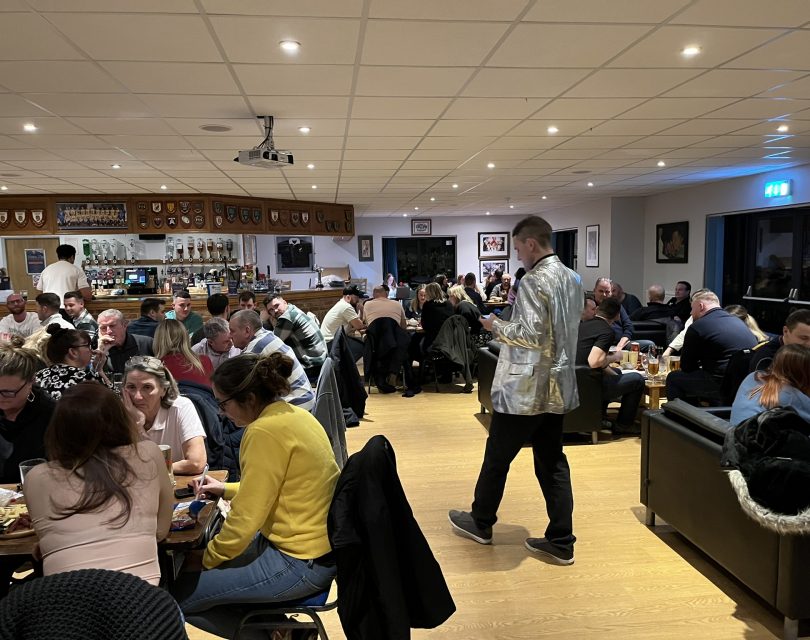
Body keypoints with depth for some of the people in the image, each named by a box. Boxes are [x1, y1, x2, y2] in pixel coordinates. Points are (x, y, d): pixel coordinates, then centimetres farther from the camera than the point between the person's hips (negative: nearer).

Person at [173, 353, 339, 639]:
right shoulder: (294, 414, 5)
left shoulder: (265, 431, -22)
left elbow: (246, 518, -18)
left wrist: (208, 559, -2)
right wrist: (227, 489, 20)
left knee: (178, 596, -1)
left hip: (299, 563, -10)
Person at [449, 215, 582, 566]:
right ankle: (561, 542, 17)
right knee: (552, 462, 12)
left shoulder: (534, 281, -19)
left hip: (524, 389, -8)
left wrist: (497, 326, -9)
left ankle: (481, 523, 28)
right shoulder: (572, 279, 10)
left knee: (497, 457, 10)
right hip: (556, 387, 9)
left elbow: (530, 335, -25)